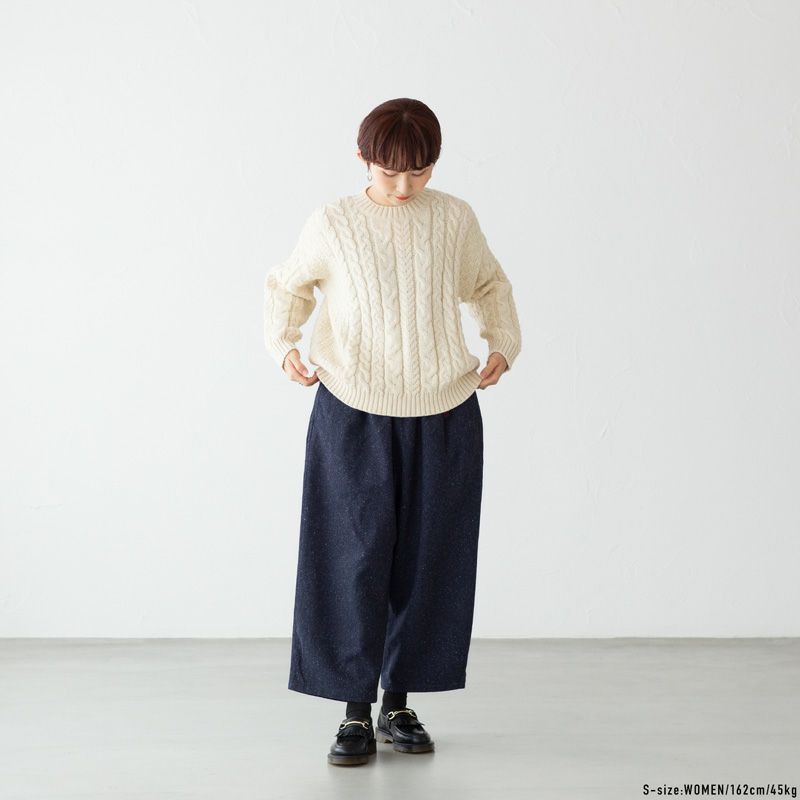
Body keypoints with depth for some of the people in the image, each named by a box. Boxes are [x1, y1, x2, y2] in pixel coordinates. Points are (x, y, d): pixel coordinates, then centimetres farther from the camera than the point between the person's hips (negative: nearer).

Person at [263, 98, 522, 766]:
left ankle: (399, 704, 19)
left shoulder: (456, 220, 2)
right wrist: (284, 343, -6)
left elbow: (488, 285, 19)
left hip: (443, 416, 2)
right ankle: (356, 713, 7)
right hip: (353, 414, -2)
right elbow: (289, 284, 11)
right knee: (353, 557, -3)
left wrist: (504, 343, 4)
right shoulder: (334, 223, -3)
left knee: (427, 560, 5)